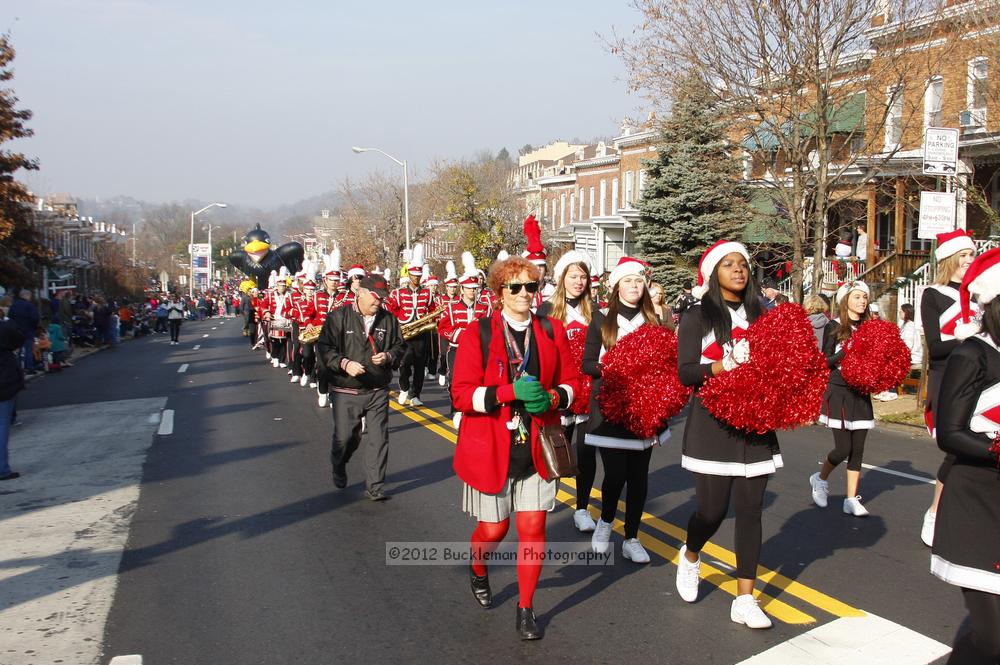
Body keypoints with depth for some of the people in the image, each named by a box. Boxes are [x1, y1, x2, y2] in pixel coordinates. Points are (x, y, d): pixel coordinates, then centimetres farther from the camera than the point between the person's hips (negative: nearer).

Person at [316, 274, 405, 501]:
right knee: (345, 437, 7)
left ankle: (374, 486, 10)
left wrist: (388, 356, -11)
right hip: (346, 393, -2)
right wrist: (344, 363, -23)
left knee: (378, 439, 0)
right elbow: (324, 347, -8)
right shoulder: (339, 317, -6)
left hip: (378, 392, 2)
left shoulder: (388, 319, 3)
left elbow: (400, 346, 11)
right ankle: (339, 468, 39)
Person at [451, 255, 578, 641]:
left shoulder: (552, 332, 3)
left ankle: (526, 609, 18)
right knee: (494, 528, 9)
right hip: (490, 450, -2)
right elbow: (462, 395, -11)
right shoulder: (477, 334, -7)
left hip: (537, 450, 2)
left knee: (533, 528, 1)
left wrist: (551, 398, -14)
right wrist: (511, 391, -24)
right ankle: (478, 570, 45)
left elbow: (570, 382, 9)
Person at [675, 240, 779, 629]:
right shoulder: (698, 317, -1)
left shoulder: (760, 315, 10)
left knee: (750, 509, 2)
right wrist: (728, 364, -25)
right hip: (713, 425, -3)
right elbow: (686, 372, -11)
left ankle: (744, 600, 9)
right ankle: (690, 557, 33)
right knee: (712, 508, -2)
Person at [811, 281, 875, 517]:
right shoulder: (834, 327, -3)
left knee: (858, 448, 2)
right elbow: (826, 361, -7)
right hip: (839, 391, -4)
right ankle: (820, 478, 21)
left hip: (861, 393, 4)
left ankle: (851, 499, 9)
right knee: (843, 448, -7)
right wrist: (846, 350, -21)